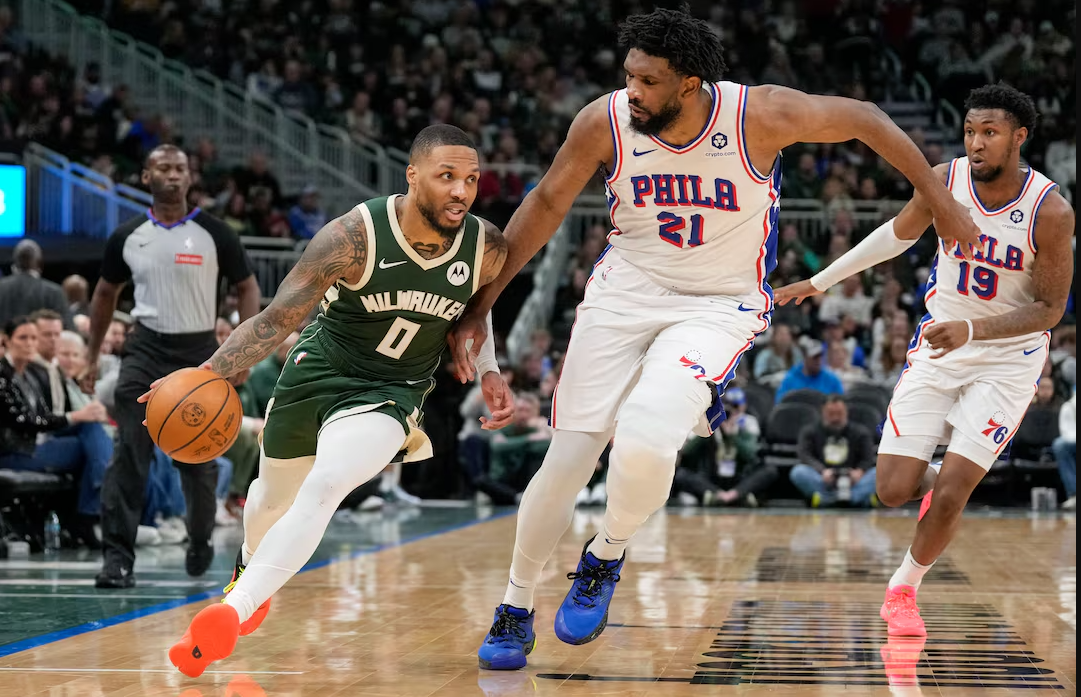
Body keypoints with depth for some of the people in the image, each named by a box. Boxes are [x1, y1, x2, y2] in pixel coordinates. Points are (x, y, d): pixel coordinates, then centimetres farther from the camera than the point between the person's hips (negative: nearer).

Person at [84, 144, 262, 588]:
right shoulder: (127, 237, 3)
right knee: (129, 455, -12)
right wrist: (92, 358, 17)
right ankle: (117, 556, -13)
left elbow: (247, 288, 3)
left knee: (199, 459, 8)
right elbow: (105, 294, 17)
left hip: (199, 351, -1)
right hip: (145, 349, 1)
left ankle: (200, 542, 33)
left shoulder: (213, 234, -4)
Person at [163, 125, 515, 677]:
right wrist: (208, 374, -36)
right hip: (319, 368, 0)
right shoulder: (355, 237, -27)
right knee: (273, 496, 22)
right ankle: (251, 571, 57)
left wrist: (488, 373, -1)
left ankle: (231, 612, -31)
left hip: (392, 393, 0)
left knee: (323, 489, -28)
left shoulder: (487, 249, -16)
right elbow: (277, 318, -24)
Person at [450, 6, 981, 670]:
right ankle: (514, 612, 18)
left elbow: (863, 118, -6)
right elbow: (547, 204, -1)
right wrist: (482, 304, 1)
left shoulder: (761, 115, -22)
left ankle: (605, 559, 5)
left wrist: (942, 202, 1)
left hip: (719, 307, -2)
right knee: (568, 459, -2)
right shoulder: (604, 122, -16)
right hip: (625, 291, 2)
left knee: (643, 443, -26)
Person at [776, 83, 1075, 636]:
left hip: (1008, 358, -3)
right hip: (939, 347, 3)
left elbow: (1050, 309, -14)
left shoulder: (1051, 211, -21)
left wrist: (972, 330, -28)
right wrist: (818, 282, 15)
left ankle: (903, 590, 15)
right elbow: (897, 235, 10)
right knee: (893, 490, -4)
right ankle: (938, 485, 33)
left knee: (948, 494, -12)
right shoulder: (945, 180, -10)